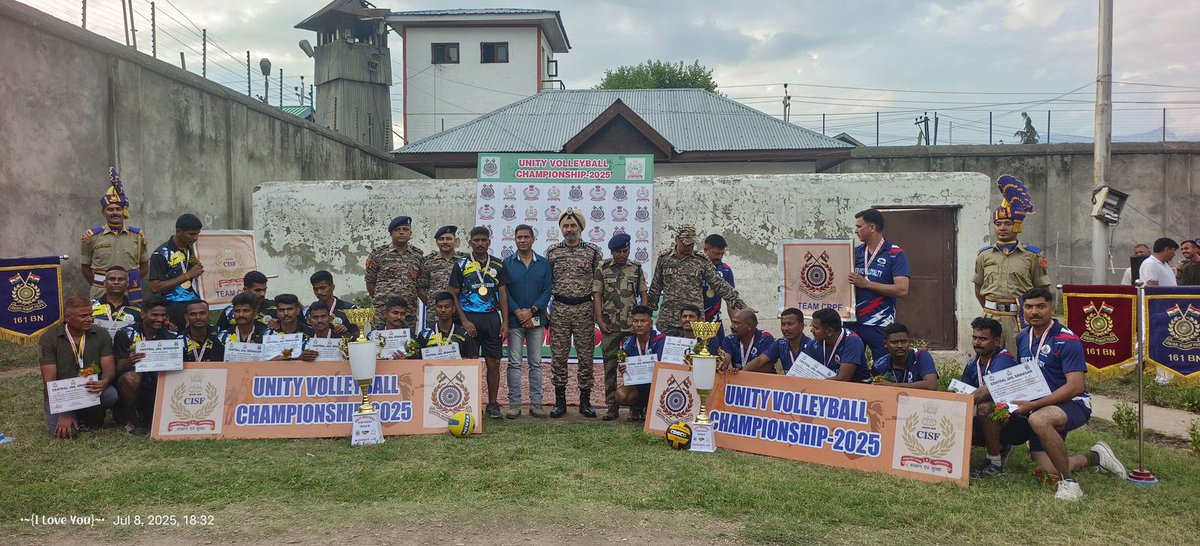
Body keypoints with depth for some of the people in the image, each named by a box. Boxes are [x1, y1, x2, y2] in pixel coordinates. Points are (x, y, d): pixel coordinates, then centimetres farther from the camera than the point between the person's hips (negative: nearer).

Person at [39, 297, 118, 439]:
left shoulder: (101, 335, -2)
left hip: (91, 391, 1)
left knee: (111, 394, -32)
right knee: (63, 431, -26)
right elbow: (49, 379, -13)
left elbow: (110, 369, -7)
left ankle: (86, 417, 1)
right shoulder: (49, 338, -8)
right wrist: (63, 413, -24)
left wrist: (104, 383, -34)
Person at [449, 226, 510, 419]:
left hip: (492, 318, 2)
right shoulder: (461, 266, 2)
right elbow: (453, 295, 1)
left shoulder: (498, 265, 8)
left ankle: (493, 403, 14)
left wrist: (505, 322, -1)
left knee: (493, 363, 3)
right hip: (469, 318, -2)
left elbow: (503, 294, 8)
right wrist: (464, 321, -9)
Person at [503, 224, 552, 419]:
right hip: (514, 320, -1)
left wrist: (531, 311, -10)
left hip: (537, 320, 1)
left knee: (536, 363, 5)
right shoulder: (507, 263, 3)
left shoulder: (543, 263, 6)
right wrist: (518, 313, -11)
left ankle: (536, 403, 10)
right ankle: (514, 404, 6)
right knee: (514, 363, 1)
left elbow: (547, 291, 1)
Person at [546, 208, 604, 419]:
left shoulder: (593, 252, 3)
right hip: (559, 309, 1)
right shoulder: (552, 251, 6)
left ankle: (585, 400, 13)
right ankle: (559, 401, 12)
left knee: (586, 355, 3)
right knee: (558, 356, 3)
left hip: (585, 309, -1)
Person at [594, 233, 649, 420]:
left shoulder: (636, 268, 8)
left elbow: (643, 295, 10)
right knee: (610, 366, 2)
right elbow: (597, 296, 1)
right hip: (610, 326, 0)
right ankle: (612, 406, 8)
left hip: (633, 325, 1)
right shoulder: (602, 269, 4)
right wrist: (600, 321, -7)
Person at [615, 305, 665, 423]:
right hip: (638, 384, 3)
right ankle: (637, 407, 12)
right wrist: (623, 370, -24)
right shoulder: (627, 344, -4)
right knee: (621, 395, -25)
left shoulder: (660, 339, -16)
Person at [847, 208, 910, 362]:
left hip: (880, 326, -5)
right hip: (852, 322, 5)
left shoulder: (896, 254, -5)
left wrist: (866, 283, -14)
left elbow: (902, 290, -14)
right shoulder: (855, 252, 11)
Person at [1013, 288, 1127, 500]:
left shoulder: (1067, 340, -15)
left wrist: (1032, 405, -24)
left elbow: (1075, 387, -21)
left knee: (1039, 419, -40)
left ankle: (1068, 482, -23)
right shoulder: (1022, 338, 7)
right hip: (1040, 409, 7)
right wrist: (1015, 402, 1)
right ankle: (1095, 456, 25)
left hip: (1073, 404, -7)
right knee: (1050, 469, -5)